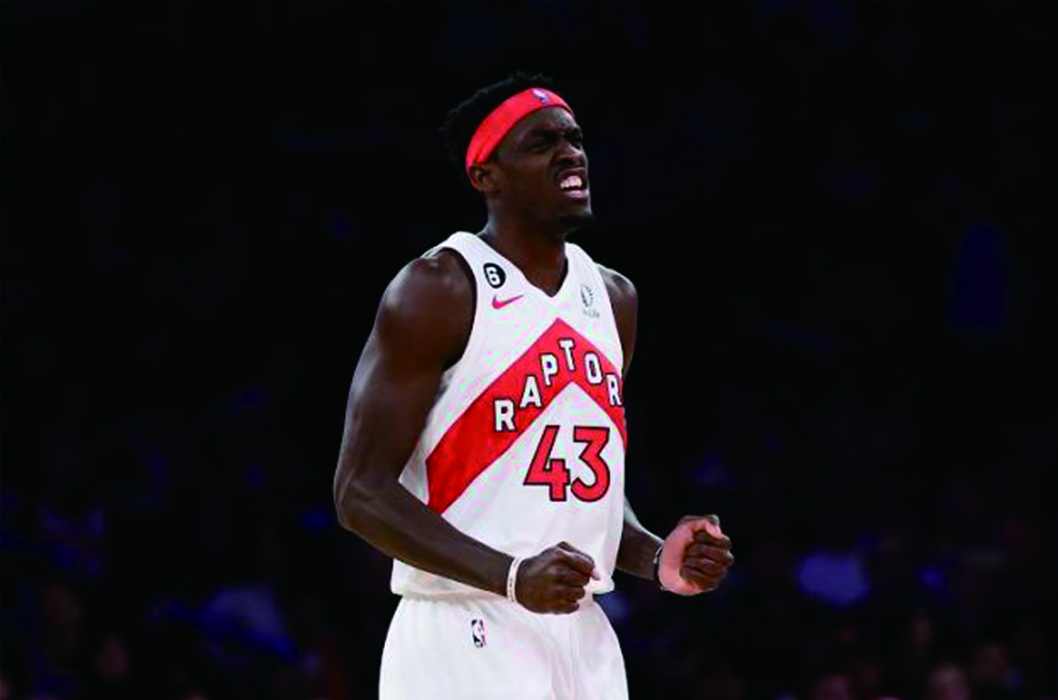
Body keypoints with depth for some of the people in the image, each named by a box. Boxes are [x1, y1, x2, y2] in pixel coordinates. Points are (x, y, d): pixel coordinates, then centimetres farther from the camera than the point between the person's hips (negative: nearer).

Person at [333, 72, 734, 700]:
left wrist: (655, 560, 4)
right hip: (465, 641, -8)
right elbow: (362, 492, -13)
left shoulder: (613, 299, 14)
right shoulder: (437, 291, -9)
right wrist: (512, 576, -24)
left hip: (583, 641, 8)